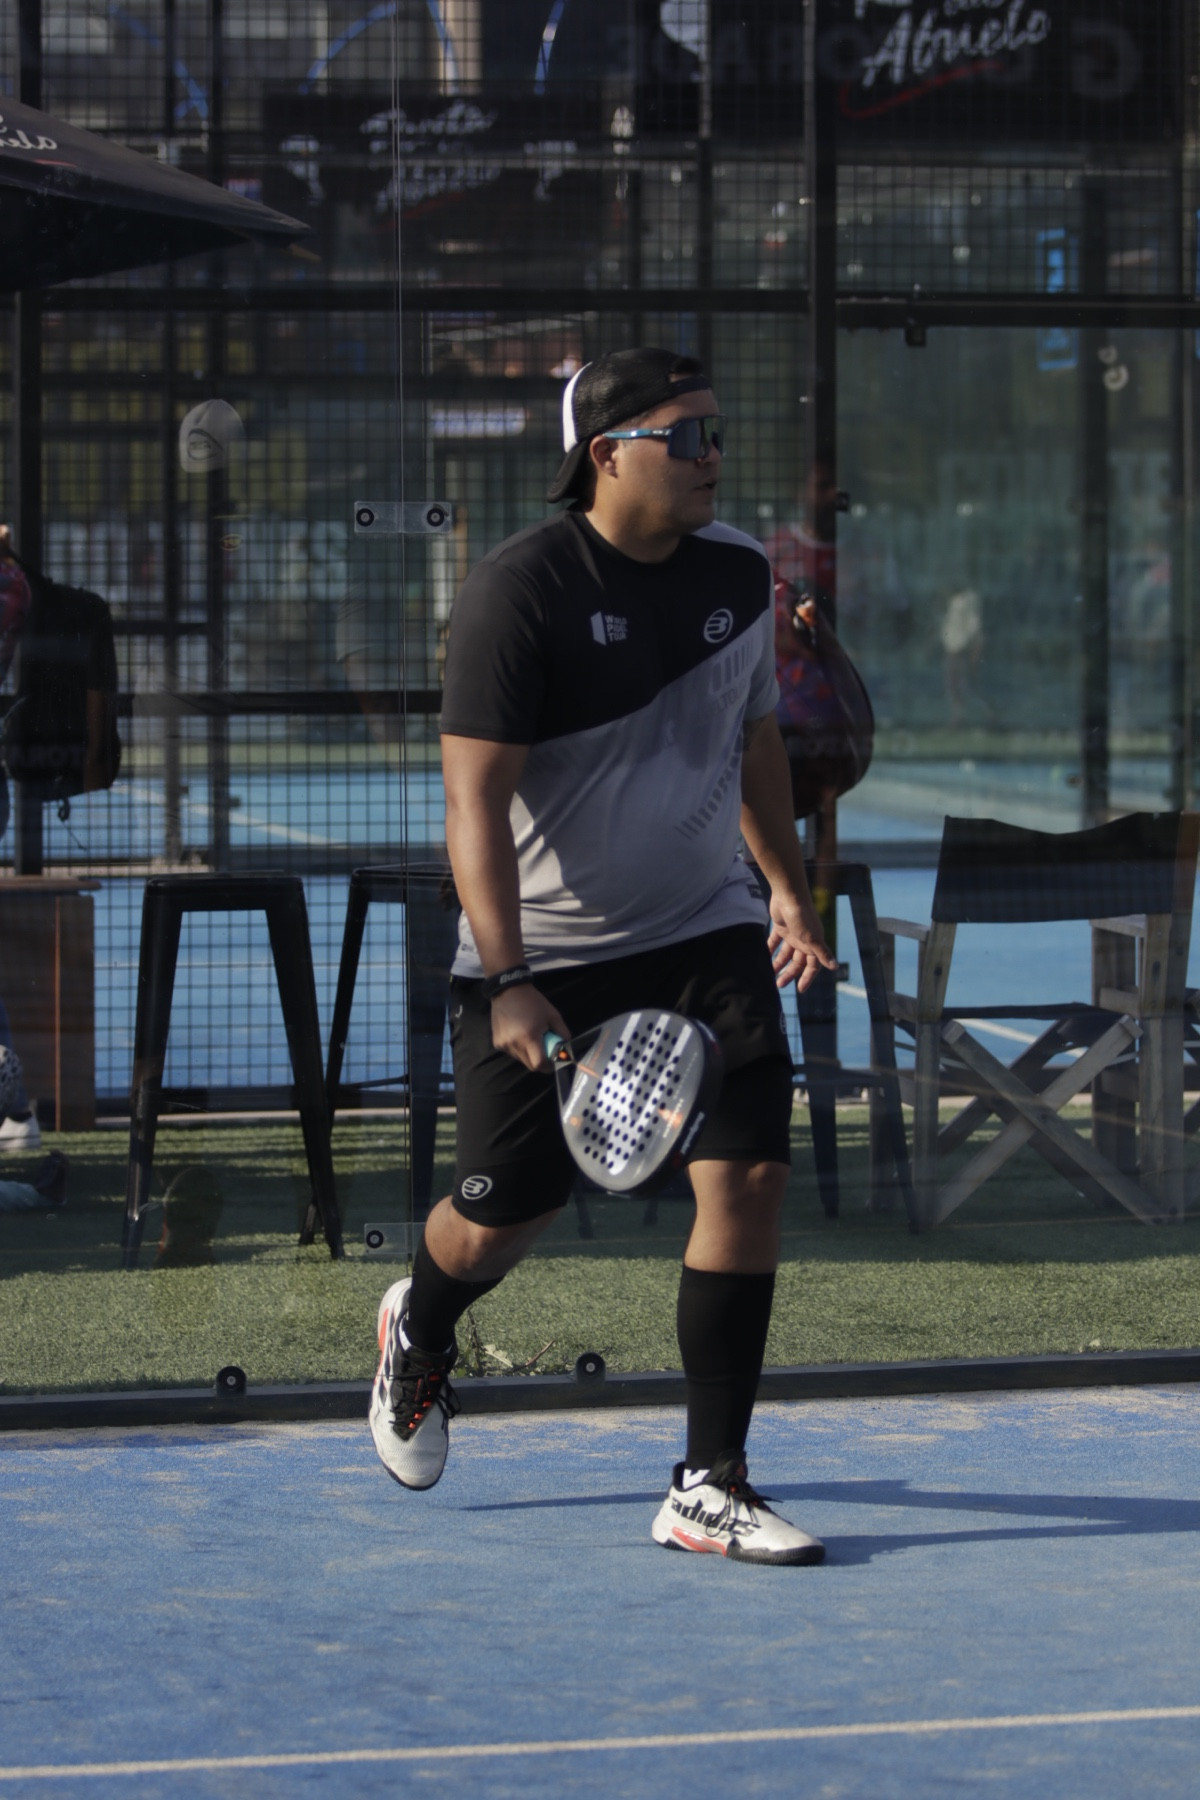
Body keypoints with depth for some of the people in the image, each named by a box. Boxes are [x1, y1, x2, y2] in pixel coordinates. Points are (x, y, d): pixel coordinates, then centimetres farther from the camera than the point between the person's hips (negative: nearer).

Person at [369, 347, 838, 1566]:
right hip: (542, 956, -4)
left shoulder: (738, 572, 2)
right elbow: (475, 799, -19)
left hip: (704, 935, 4)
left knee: (749, 1174, -12)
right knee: (505, 1215, 5)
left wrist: (789, 889, 23)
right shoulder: (518, 592, -17)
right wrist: (508, 984, -26)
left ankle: (709, 1489, -5)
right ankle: (418, 1331, 44)